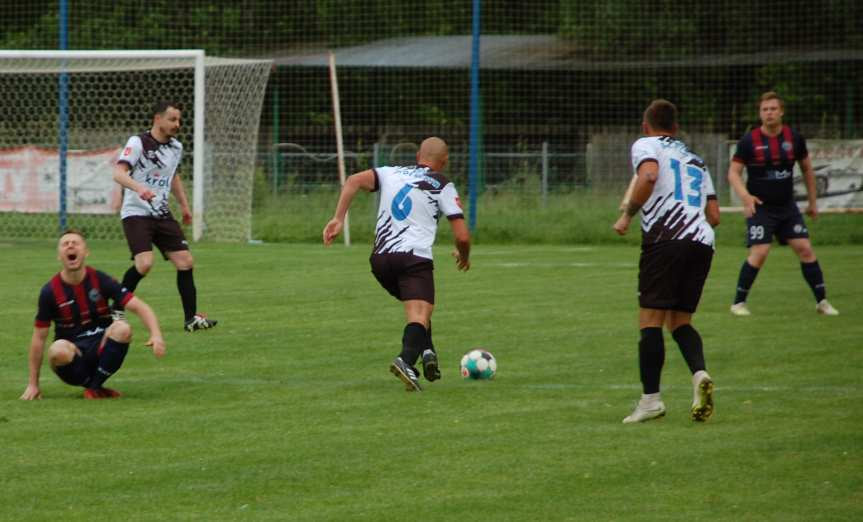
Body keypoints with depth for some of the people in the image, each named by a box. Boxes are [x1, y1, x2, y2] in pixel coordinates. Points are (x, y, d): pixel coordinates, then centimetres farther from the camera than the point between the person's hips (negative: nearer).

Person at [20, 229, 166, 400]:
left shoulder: (100, 280, -3)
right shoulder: (50, 291, -4)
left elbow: (139, 307, -8)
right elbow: (39, 337, 1)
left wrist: (156, 334, -28)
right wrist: (33, 384, 0)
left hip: (101, 350, 1)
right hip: (72, 356, -1)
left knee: (122, 328, -29)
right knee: (58, 349, -36)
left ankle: (94, 387, -15)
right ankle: (95, 387, -11)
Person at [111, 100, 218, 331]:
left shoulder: (176, 147, 10)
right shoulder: (138, 143, -12)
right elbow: (118, 173, -24)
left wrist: (184, 205, 29)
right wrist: (139, 188, -42)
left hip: (162, 214, 7)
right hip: (136, 214, -7)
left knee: (185, 261, -2)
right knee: (144, 263, -24)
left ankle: (191, 318, 6)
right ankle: (116, 311, -5)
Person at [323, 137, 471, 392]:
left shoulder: (391, 173, 18)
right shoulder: (443, 186, 7)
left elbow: (354, 181, 0)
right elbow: (462, 236, 2)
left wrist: (338, 218, -1)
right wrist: (463, 256, 23)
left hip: (380, 257, 5)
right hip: (415, 257, -5)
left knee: (418, 308, 28)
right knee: (419, 315, -15)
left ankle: (427, 351, 10)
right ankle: (406, 360, -41)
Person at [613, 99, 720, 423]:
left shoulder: (646, 146, 9)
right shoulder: (695, 160, 28)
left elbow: (649, 176, -15)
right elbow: (714, 216, 22)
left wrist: (627, 215, -6)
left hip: (665, 239, -6)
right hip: (702, 242, 6)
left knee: (650, 321, -2)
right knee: (679, 321, 13)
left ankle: (651, 399, -7)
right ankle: (699, 373, -13)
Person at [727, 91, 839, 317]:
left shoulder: (794, 138, 0)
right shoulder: (749, 141, -9)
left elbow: (807, 169, 14)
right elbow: (733, 172, -6)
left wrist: (812, 202, 16)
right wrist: (745, 196, -23)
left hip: (787, 206, 3)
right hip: (760, 207, -3)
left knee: (805, 249, -3)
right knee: (759, 253, -16)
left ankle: (822, 301, 8)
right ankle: (738, 303, -2)